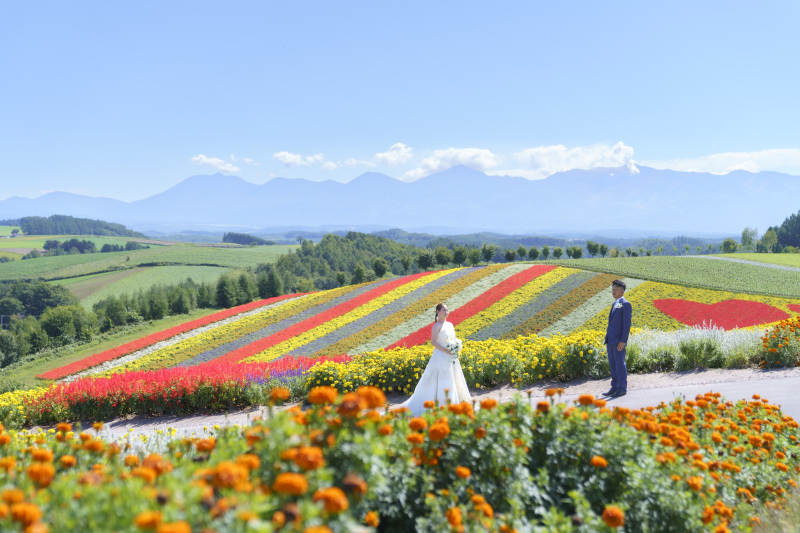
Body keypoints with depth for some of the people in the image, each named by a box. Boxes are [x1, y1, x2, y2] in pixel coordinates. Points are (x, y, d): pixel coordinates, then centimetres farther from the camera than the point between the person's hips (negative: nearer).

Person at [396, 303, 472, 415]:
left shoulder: (450, 325, 13)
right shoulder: (437, 326, -10)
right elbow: (433, 342, -17)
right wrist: (446, 351, -22)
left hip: (451, 358, 8)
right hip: (441, 357, -8)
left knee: (453, 380, 10)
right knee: (442, 381, -7)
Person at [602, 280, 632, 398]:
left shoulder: (626, 304, -8)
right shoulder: (614, 304, 18)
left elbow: (627, 324, -13)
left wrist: (623, 341, -18)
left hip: (619, 340, -8)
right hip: (610, 340, 8)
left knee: (620, 364, -5)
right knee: (612, 364, 11)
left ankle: (622, 388, 1)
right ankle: (615, 387, 17)